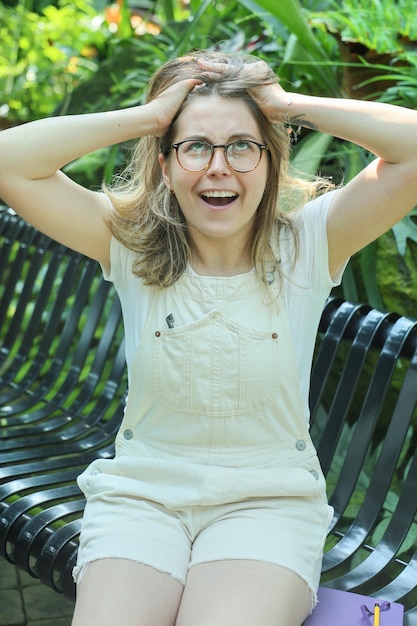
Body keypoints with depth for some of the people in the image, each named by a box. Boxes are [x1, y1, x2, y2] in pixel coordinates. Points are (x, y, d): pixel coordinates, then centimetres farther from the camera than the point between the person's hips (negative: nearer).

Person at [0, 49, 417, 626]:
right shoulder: (130, 243, -3)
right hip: (140, 492, 1)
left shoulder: (309, 245, -5)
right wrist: (145, 117, -12)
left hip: (270, 498, -1)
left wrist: (287, 104, -11)